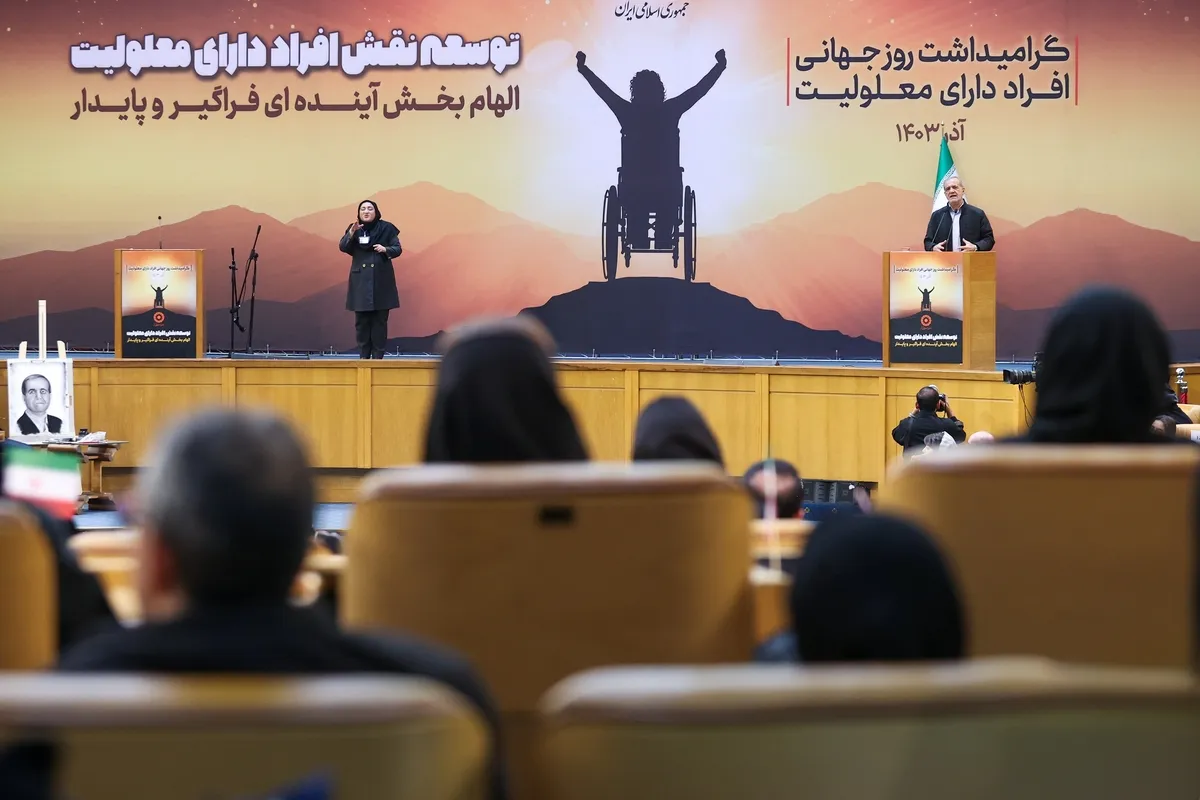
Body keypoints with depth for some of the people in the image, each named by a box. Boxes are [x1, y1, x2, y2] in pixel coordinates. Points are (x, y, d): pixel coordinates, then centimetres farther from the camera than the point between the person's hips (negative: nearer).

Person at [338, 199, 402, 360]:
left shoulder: (386, 228, 0)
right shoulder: (354, 229, 5)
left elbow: (398, 249, 1)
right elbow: (343, 247, -6)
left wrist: (386, 249, -20)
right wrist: (351, 232, -22)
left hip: (381, 280, -2)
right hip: (361, 281, 2)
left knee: (380, 320, -1)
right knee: (361, 320, 2)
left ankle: (378, 355, 3)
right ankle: (363, 355, 8)